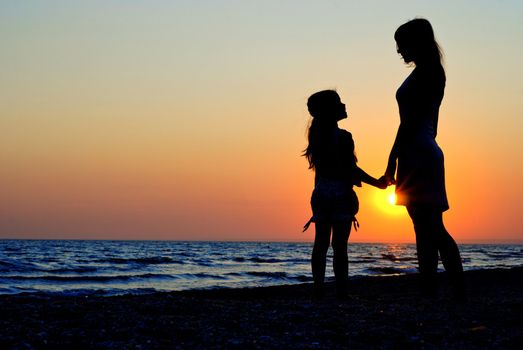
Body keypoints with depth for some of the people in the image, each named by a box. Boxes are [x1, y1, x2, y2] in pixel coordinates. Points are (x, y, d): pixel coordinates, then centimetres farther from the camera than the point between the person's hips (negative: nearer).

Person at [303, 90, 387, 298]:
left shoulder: (317, 135, 9)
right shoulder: (343, 137, -11)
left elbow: (319, 168, 12)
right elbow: (351, 169, -13)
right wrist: (377, 183, -4)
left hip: (321, 194, 6)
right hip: (340, 194, -6)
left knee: (321, 242, 6)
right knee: (339, 245, -4)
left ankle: (318, 289, 4)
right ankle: (341, 290, -4)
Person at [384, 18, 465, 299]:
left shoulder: (421, 74, -10)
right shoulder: (434, 73, 19)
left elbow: (409, 122, -16)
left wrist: (392, 161, -16)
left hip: (417, 156, -10)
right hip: (428, 153, 10)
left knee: (428, 229, -10)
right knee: (432, 229, 12)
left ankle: (429, 290, -8)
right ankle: (458, 291, 14)